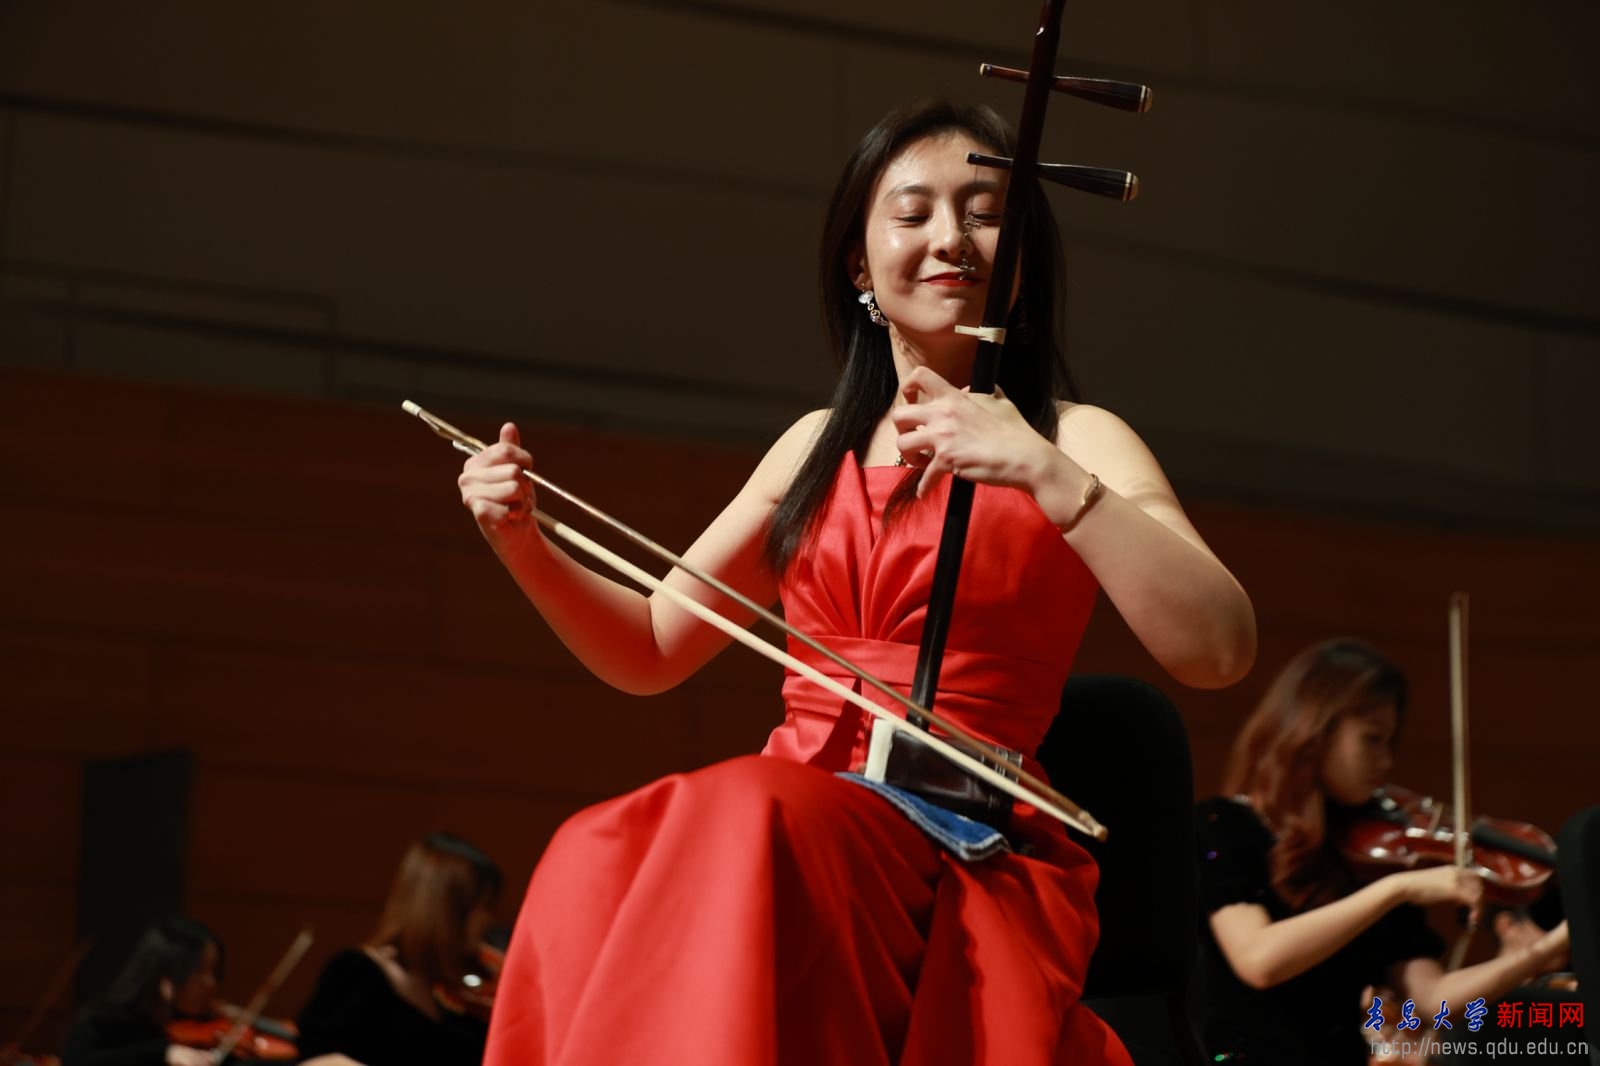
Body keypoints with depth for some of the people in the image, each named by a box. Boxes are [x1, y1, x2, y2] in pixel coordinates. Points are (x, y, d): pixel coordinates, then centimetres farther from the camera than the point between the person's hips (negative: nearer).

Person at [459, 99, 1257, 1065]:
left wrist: (1044, 472, -20)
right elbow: (651, 650, 27)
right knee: (604, 857, -31)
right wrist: (524, 544, 9)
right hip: (789, 825, 4)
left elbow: (1221, 650, -10)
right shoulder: (819, 448, 23)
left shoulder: (1073, 441, 8)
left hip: (961, 857, -4)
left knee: (742, 819, -36)